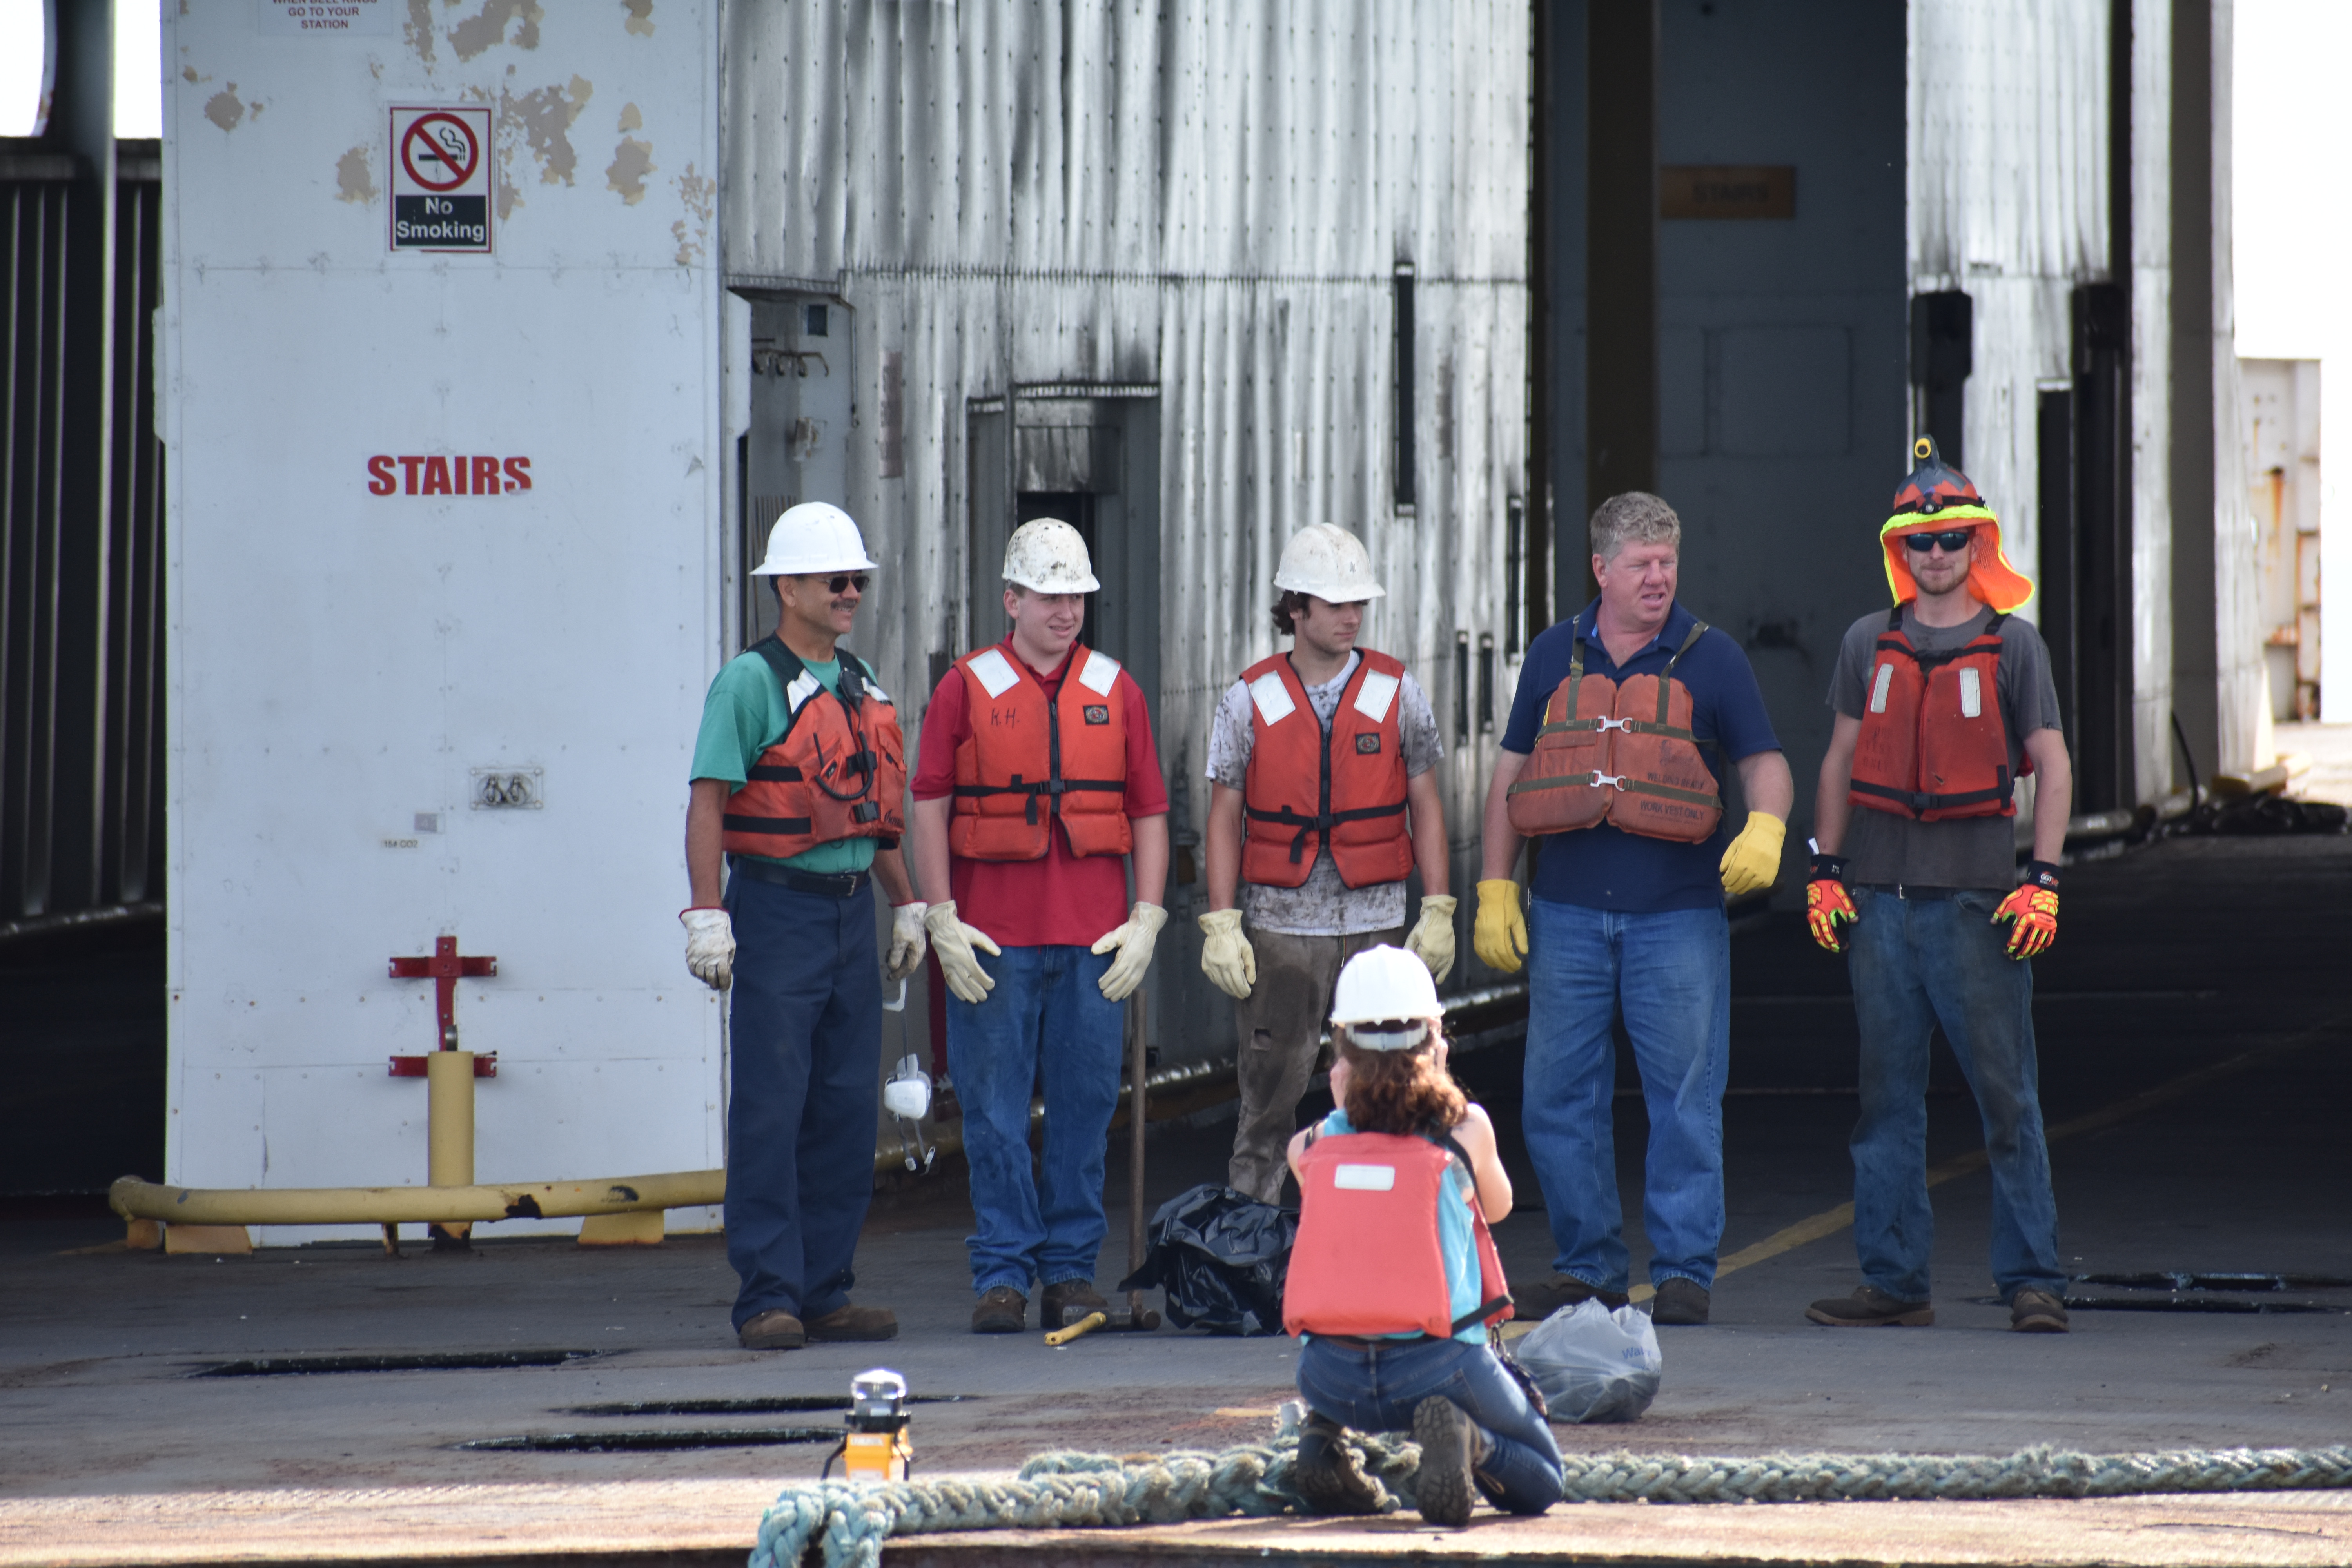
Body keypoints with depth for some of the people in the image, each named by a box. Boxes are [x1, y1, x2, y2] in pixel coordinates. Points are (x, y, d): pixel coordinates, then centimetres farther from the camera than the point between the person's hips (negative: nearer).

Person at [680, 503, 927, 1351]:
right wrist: (708, 914, -19)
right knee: (770, 1108, -7)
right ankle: (767, 1297, -5)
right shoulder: (751, 681, -7)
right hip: (777, 909, -7)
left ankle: (825, 1292, 12)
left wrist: (907, 905, 18)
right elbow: (708, 802, -12)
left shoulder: (861, 683, 15)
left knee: (847, 1108, 7)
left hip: (852, 911, 7)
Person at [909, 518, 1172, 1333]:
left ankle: (1071, 1269, 10)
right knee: (994, 1110, -2)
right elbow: (928, 809, 2)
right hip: (993, 940, -2)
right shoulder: (967, 689, 4)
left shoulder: (1115, 692, 10)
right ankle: (1003, 1273, 3)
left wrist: (1147, 921, 0)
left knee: (1085, 1105, 2)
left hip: (1094, 941, 2)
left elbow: (1150, 814, 11)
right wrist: (943, 922, -6)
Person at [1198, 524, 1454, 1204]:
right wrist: (1220, 925, -5)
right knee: (1270, 1093, -1)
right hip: (1281, 924, -1)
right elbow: (1225, 819, 3)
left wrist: (1438, 912, 0)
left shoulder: (1397, 692, 3)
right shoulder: (1250, 700, 1)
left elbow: (1426, 807, 7)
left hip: (1377, 922, 1)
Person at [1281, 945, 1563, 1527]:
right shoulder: (1465, 1129, -1)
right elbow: (1497, 1206, 19)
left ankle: (1323, 1436, 10)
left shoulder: (1310, 1148, 3)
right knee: (1540, 1480, 19)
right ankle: (1467, 1442, -14)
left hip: (1333, 1377, 3)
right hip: (1437, 1365, -3)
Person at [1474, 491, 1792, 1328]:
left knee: (1685, 1096, -4)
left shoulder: (1709, 657, 4)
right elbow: (1511, 775, 14)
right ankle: (1588, 1265, 14)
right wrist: (1495, 889, 8)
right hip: (1569, 914, 2)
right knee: (1558, 1096, 3)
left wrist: (1764, 828, -20)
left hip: (1677, 914, -2)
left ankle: (1684, 1268, 3)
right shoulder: (1556, 655, 10)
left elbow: (1766, 763, 2)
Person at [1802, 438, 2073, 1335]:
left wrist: (2043, 880, -7)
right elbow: (1840, 762, 16)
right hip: (1881, 894, 3)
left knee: (2008, 1094, -6)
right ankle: (1894, 1282, 10)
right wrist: (1824, 871, 7)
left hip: (1977, 898, -3)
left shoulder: (2013, 645, 3)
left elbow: (2051, 765, 2)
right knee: (1887, 1098, 5)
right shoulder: (1868, 645, 10)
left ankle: (2032, 1279, -2)